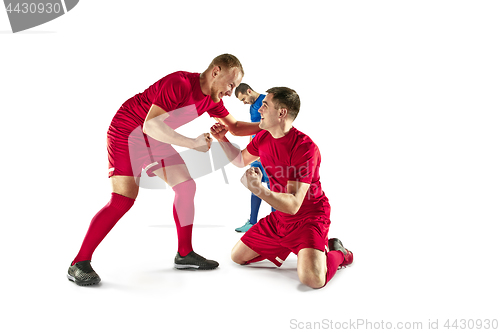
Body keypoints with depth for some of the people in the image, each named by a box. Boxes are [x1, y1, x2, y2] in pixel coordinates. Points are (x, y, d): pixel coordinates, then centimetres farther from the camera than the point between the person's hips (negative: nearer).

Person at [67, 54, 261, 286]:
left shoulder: (212, 99, -1)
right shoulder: (180, 84, -28)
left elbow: (235, 127, 12)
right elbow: (151, 125, -35)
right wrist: (193, 143, -33)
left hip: (156, 138, 9)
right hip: (127, 132, -9)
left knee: (186, 187, 2)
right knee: (123, 199, -19)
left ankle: (184, 254, 14)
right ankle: (79, 264, -11)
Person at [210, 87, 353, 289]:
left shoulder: (305, 148, -28)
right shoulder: (263, 138, -2)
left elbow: (293, 206, -31)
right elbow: (241, 160, 20)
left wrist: (258, 189, -45)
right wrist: (223, 140, 4)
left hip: (309, 218, -8)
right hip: (280, 217, 8)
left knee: (312, 279, -30)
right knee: (237, 257, 9)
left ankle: (338, 254, 4)